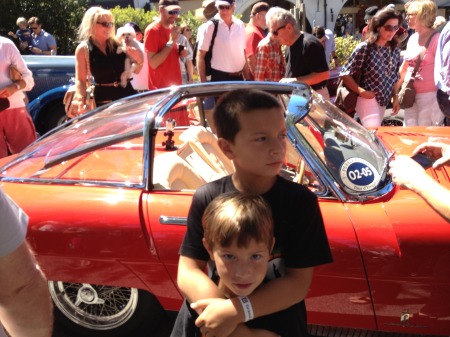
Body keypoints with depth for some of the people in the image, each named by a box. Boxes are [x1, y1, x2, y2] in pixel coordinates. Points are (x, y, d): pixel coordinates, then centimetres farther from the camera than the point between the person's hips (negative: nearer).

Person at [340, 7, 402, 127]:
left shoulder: (395, 50, 5)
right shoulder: (364, 48, -13)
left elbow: (394, 78, 15)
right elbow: (345, 74, -12)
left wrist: (395, 97, 7)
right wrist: (361, 91, -21)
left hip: (383, 102, 7)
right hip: (367, 99, -6)